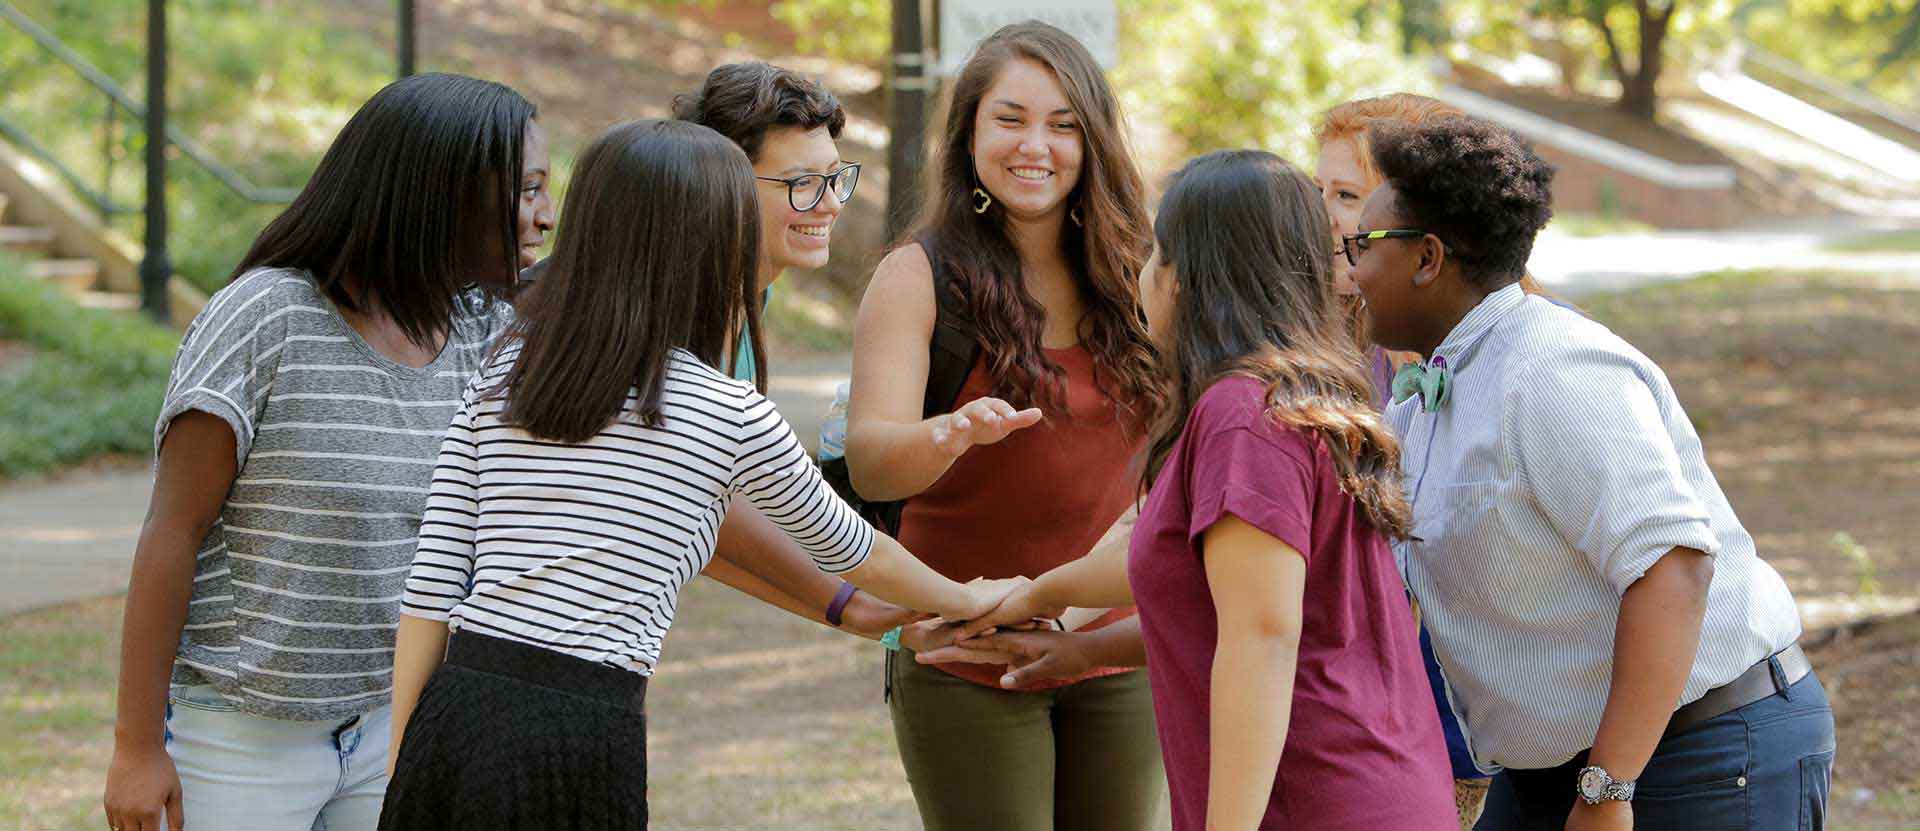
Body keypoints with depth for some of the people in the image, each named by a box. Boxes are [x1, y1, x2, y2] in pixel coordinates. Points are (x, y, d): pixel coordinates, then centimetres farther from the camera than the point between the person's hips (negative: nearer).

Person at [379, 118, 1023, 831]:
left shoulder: (498, 378, 10)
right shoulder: (733, 419, 1)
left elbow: (431, 586, 7)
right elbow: (854, 552, 18)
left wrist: (400, 770, 13)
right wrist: (971, 601, 37)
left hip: (454, 716, 5)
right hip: (580, 737, -5)